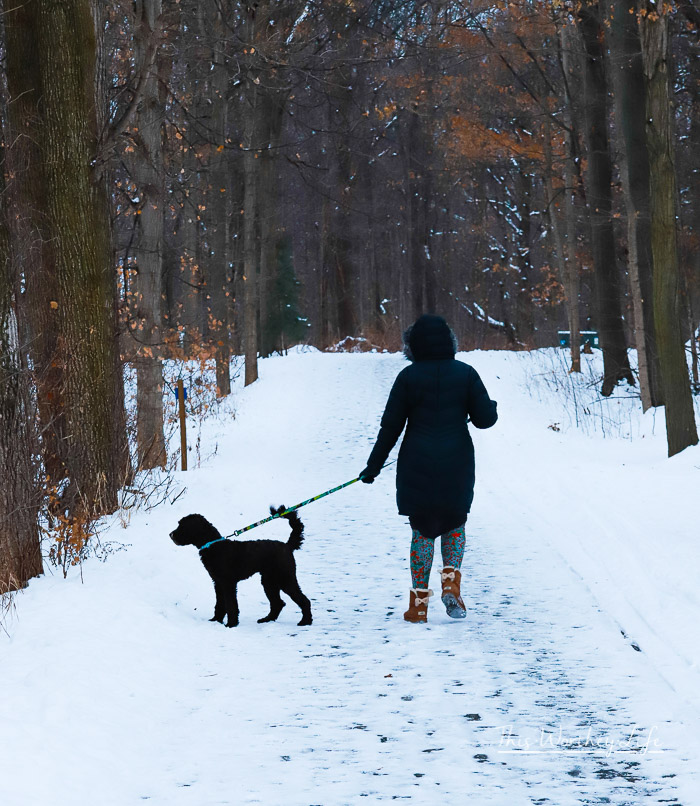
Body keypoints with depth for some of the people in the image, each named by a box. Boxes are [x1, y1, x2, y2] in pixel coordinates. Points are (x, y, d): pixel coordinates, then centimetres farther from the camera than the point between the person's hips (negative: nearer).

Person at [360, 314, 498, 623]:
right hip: (457, 465, 1)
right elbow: (484, 419, -3)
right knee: (455, 523, 20)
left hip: (418, 467, -1)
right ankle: (451, 581, -3)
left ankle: (419, 604, 8)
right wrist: (492, 408, 21)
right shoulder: (465, 374, -3)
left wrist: (373, 467, 6)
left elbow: (390, 427, -2)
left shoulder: (408, 377, -5)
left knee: (422, 530, 9)